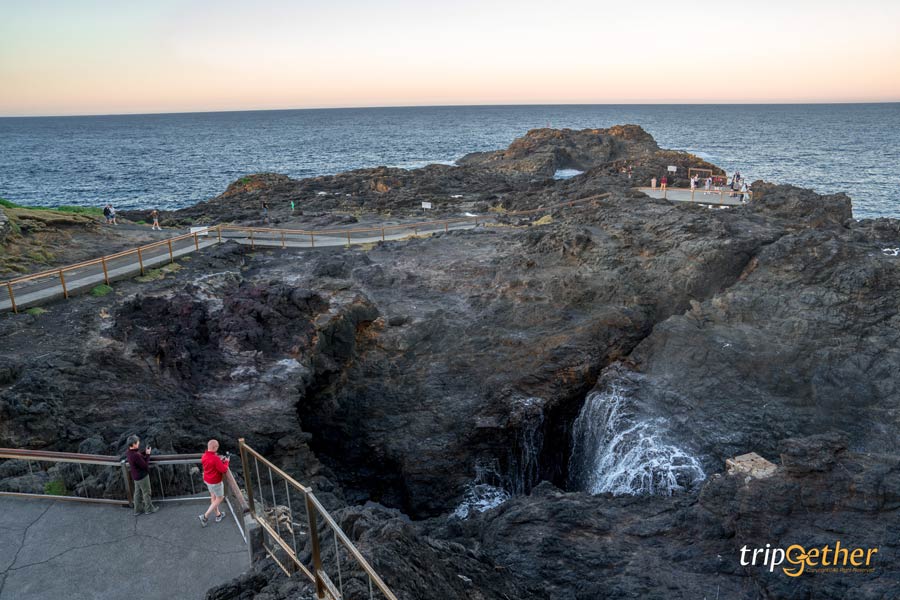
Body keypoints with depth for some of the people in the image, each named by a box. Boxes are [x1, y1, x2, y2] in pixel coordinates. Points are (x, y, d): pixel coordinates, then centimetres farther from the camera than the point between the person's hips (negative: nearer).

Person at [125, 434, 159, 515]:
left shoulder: (128, 453, -6)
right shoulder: (136, 455, -34)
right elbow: (145, 465, -25)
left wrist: (145, 451, -3)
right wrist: (148, 454, -19)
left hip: (136, 476, 8)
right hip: (142, 477, -8)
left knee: (138, 493, 21)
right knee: (146, 493, 12)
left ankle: (137, 510, 33)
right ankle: (149, 509, 28)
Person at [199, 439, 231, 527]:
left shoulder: (204, 456, -6)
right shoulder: (215, 458, -31)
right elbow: (223, 470, -24)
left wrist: (220, 461, 2)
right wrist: (226, 462, -8)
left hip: (207, 480, 8)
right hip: (215, 482, -8)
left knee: (213, 496, 23)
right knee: (219, 498, 10)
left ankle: (218, 515, 38)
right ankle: (205, 517, 7)